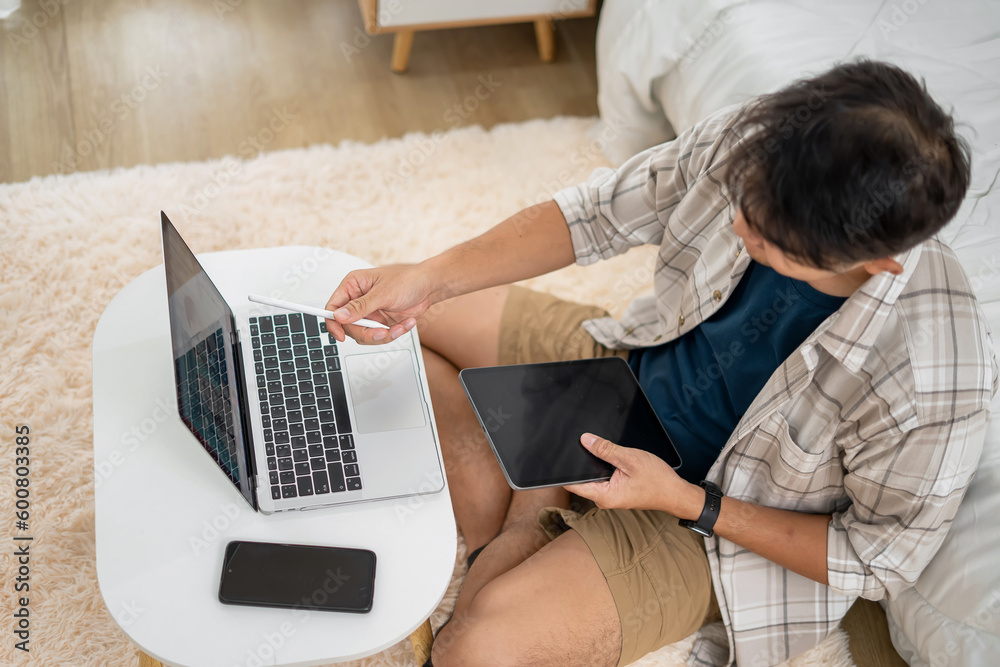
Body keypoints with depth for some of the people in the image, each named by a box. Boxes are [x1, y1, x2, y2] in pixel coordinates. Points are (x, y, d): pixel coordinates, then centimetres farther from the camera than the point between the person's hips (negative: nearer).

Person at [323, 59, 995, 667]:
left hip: (722, 511, -5)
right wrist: (429, 279, -22)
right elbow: (596, 213, -11)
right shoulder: (749, 144, -26)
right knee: (415, 321, 4)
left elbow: (881, 559, -20)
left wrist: (686, 502, -25)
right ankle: (514, 541, 6)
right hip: (633, 366, 6)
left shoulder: (937, 381, -37)